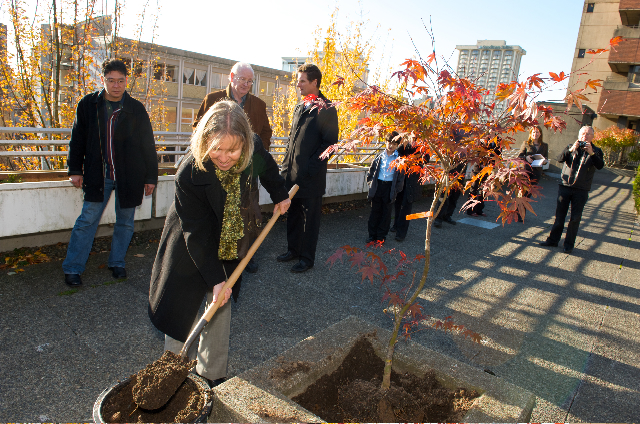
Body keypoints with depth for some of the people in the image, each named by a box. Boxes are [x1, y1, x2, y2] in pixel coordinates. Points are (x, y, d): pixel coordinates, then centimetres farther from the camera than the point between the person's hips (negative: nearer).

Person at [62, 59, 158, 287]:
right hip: (98, 175, 0)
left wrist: (151, 177, 2)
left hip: (129, 176, 0)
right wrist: (75, 170, 6)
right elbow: (77, 139, 9)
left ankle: (117, 262, 28)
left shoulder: (136, 109, -1)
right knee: (87, 220, 2)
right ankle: (72, 268, 13)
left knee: (125, 222, 10)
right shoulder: (88, 105, 2)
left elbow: (148, 145, 3)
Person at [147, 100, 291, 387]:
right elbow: (196, 233, -25)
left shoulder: (254, 151, -22)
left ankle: (212, 375, 26)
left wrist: (279, 195, 19)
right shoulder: (189, 173, -31)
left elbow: (267, 166, 7)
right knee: (182, 308, 3)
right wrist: (215, 278, -25)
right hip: (191, 248, -3)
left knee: (221, 308, 10)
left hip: (229, 244, 3)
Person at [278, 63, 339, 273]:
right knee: (293, 214, 17)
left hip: (311, 177, -7)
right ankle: (293, 249, 34)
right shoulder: (299, 107, 15)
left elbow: (329, 143, -13)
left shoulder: (326, 110, -10)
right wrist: (286, 165, 12)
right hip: (292, 173, 7)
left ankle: (307, 258, 18)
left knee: (310, 217, 5)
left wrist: (310, 169, -17)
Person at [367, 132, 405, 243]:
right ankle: (372, 234, 18)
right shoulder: (380, 156, 6)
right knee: (375, 211, 8)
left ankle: (381, 235, 18)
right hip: (378, 185, 2)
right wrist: (370, 182, 4)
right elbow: (372, 170, 14)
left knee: (386, 212, 7)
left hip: (390, 187, -2)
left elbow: (401, 176, 1)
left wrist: (396, 190, -4)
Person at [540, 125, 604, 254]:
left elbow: (600, 165, -12)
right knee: (559, 215, 6)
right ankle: (553, 239, 16)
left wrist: (591, 153, -25)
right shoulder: (571, 147, 9)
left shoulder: (596, 151, 5)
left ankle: (569, 244, 11)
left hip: (581, 190, -1)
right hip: (565, 186, 1)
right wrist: (571, 149, -24)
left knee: (575, 218, 2)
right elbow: (559, 158, -9)